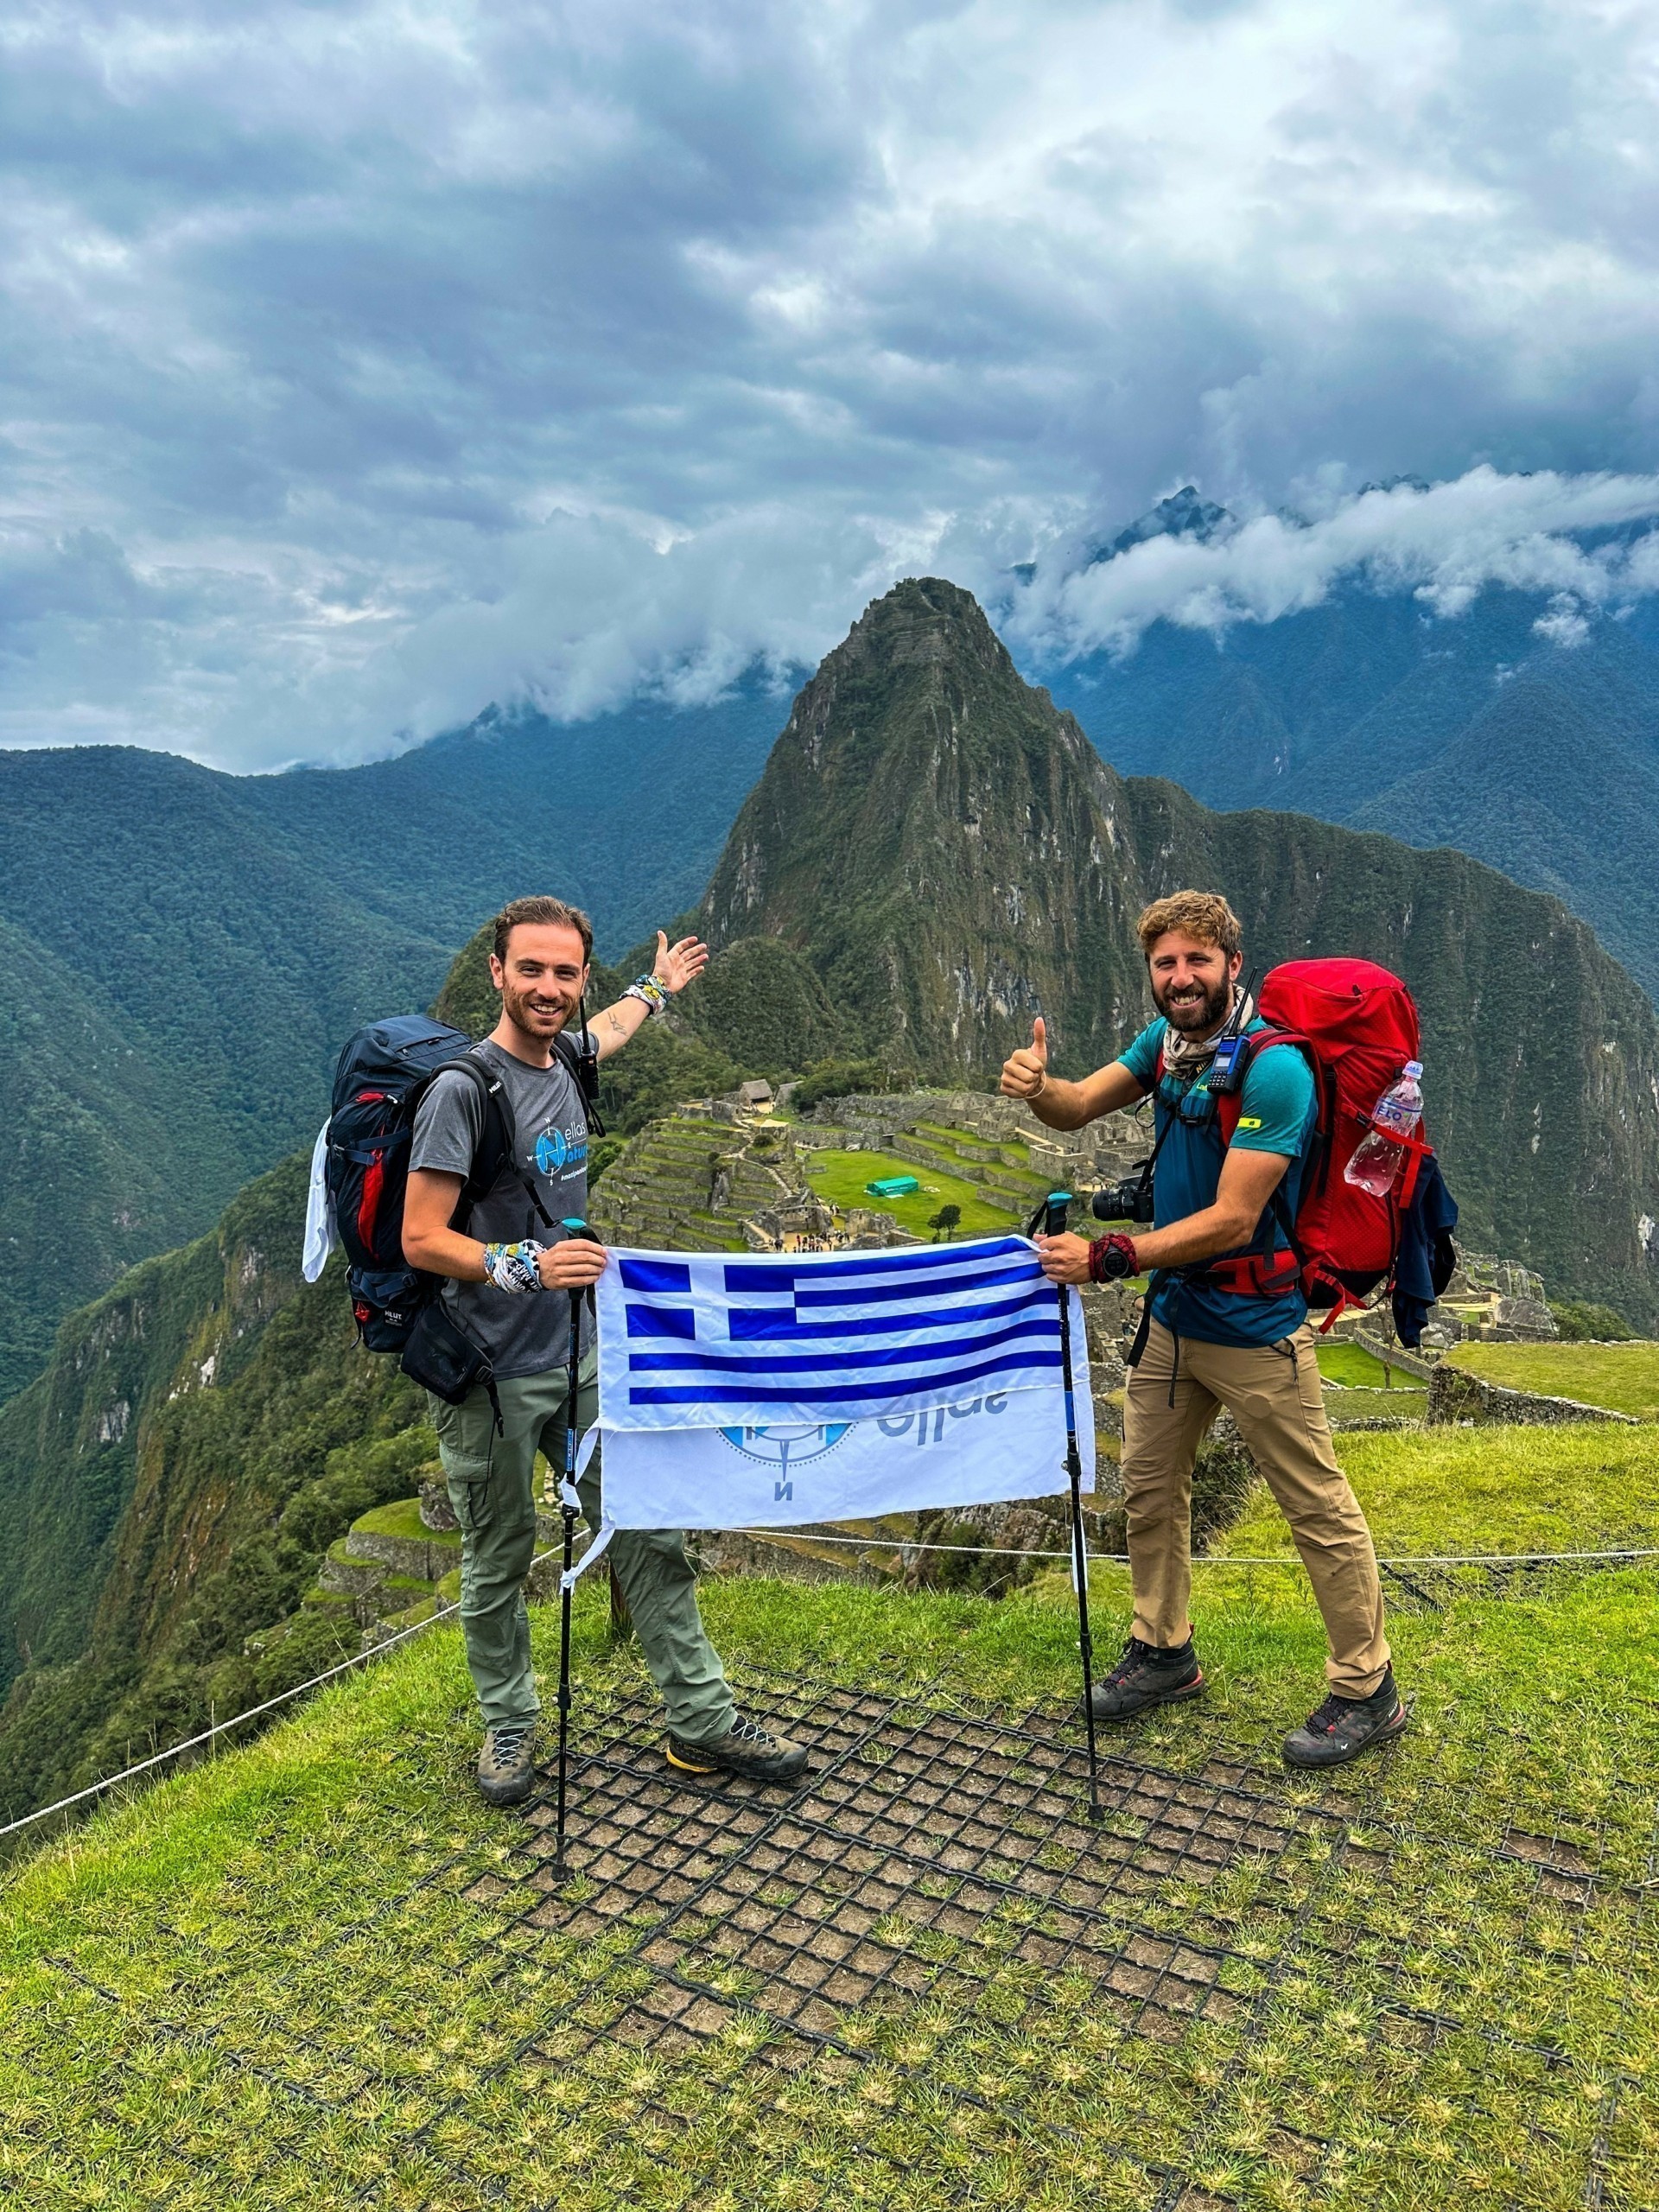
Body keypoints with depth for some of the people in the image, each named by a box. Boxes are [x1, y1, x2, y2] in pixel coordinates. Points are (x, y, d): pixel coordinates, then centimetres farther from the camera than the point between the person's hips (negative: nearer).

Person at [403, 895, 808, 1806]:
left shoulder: (563, 1068, 6)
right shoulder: (464, 1089, -17)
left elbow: (601, 1035, 34)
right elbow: (421, 1240, -18)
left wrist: (655, 989, 50)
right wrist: (527, 1265, -32)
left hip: (584, 1356, 7)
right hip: (491, 1378, -7)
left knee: (649, 1536, 8)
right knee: (498, 1561, 11)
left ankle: (703, 1721, 19)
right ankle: (508, 1725, 31)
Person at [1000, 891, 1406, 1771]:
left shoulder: (1273, 1069, -23)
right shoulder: (1165, 1040, 2)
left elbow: (1232, 1219, -27)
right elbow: (1075, 1109, -1)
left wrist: (1108, 1257, -32)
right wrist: (1037, 1087, -25)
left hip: (1252, 1329, -8)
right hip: (1171, 1313, 8)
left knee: (1319, 1508, 6)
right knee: (1148, 1489, 17)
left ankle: (1367, 1692, 23)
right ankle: (1163, 1652, 36)